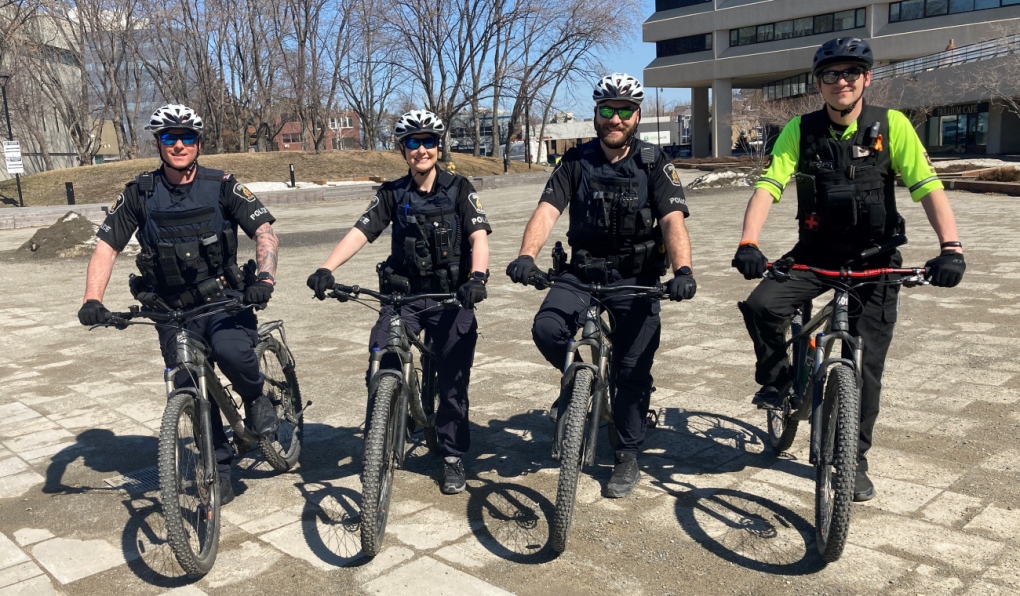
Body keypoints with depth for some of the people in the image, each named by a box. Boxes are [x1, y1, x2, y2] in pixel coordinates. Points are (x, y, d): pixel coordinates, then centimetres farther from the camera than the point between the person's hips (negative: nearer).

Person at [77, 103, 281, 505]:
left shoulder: (221, 186, -5)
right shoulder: (139, 194, 0)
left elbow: (264, 232, -12)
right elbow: (106, 247, 0)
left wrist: (265, 277, -31)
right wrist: (92, 300, -16)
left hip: (224, 299, -2)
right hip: (172, 310, 2)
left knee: (230, 350, -33)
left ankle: (256, 399, 0)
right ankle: (219, 468, 23)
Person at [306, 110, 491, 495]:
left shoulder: (459, 189, -1)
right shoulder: (392, 194, 4)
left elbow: (479, 236, -13)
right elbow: (359, 232, -7)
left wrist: (477, 276, -33)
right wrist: (326, 269, -23)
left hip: (451, 296, -1)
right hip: (403, 294, 2)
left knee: (454, 380, -1)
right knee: (381, 367, -15)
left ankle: (453, 458, 16)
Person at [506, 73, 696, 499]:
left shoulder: (654, 165, -3)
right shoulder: (576, 162, 1)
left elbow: (673, 220, -16)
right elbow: (547, 210, -12)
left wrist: (682, 270, -35)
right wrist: (527, 256, -31)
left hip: (637, 278, -1)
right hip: (582, 271, 1)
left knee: (632, 369, -2)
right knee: (547, 327, -25)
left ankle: (628, 457, 18)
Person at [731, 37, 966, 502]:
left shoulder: (891, 125, -9)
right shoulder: (801, 130, -6)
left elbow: (928, 188, -15)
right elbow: (768, 187, -15)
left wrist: (951, 246, -31)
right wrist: (748, 243, -32)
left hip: (875, 258, -1)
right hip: (816, 253, 1)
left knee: (866, 365, 0)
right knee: (761, 305, -26)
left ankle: (855, 458, 21)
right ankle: (777, 380, 4)